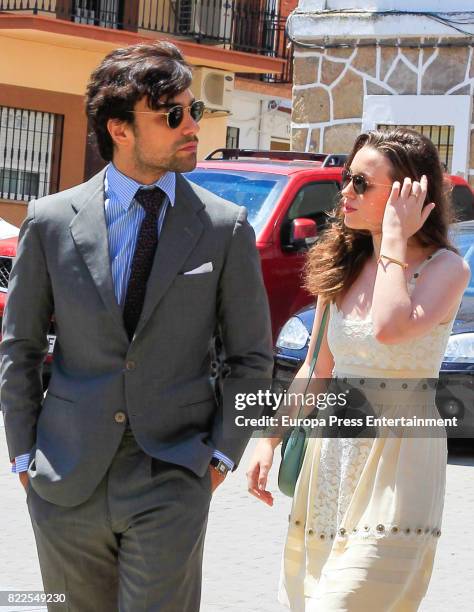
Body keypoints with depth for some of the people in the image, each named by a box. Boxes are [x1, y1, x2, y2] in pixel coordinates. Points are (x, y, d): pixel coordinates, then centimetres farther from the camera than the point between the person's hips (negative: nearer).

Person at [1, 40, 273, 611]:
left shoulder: (226, 227, 0)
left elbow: (251, 357, 7)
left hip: (172, 482, -1)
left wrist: (221, 454, -1)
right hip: (66, 483, 1)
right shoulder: (50, 221, 1)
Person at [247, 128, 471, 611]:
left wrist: (394, 238, -20)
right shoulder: (344, 265, 8)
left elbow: (389, 329, -31)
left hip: (395, 460, -6)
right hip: (331, 451, 7)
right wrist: (270, 439, 10)